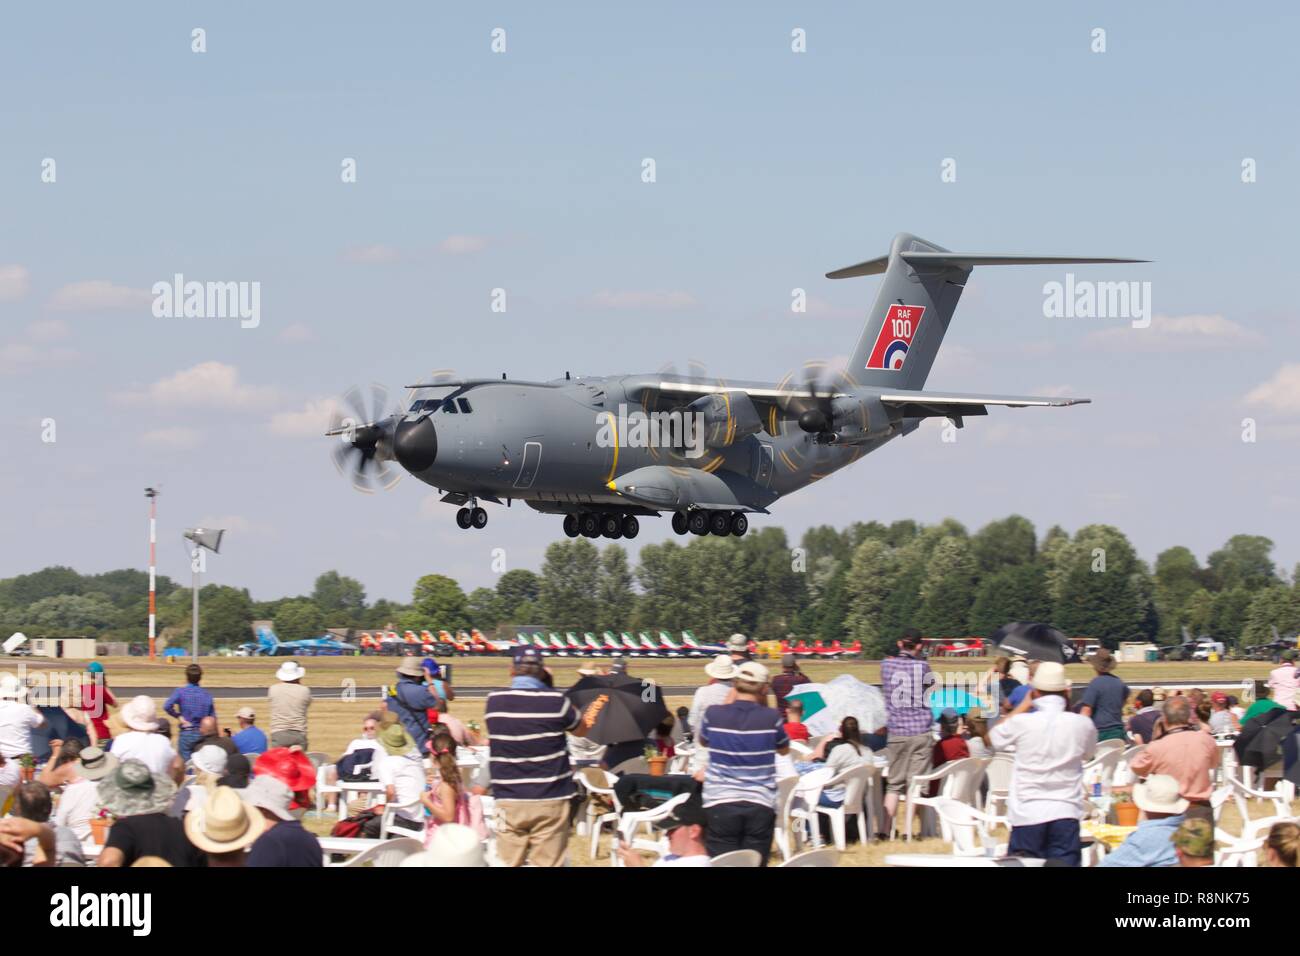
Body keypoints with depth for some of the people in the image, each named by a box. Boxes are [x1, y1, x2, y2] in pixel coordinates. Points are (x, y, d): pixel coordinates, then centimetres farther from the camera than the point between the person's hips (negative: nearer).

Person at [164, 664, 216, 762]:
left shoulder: (181, 691, -6)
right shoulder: (207, 695, 2)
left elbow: (167, 706, -21)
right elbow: (212, 718, 4)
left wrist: (178, 716, -7)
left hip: (186, 734, -3)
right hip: (203, 735, 3)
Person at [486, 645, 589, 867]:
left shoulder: (493, 701, -3)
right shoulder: (556, 701, -8)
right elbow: (582, 730, 9)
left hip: (509, 801, 1)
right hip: (550, 800, -1)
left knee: (507, 865, 6)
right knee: (548, 864, 1)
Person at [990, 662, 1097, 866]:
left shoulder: (1021, 723, -7)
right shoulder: (1083, 724, -3)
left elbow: (992, 738, 13)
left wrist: (1024, 705, 18)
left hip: (1027, 815, -1)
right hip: (1065, 813, 1)